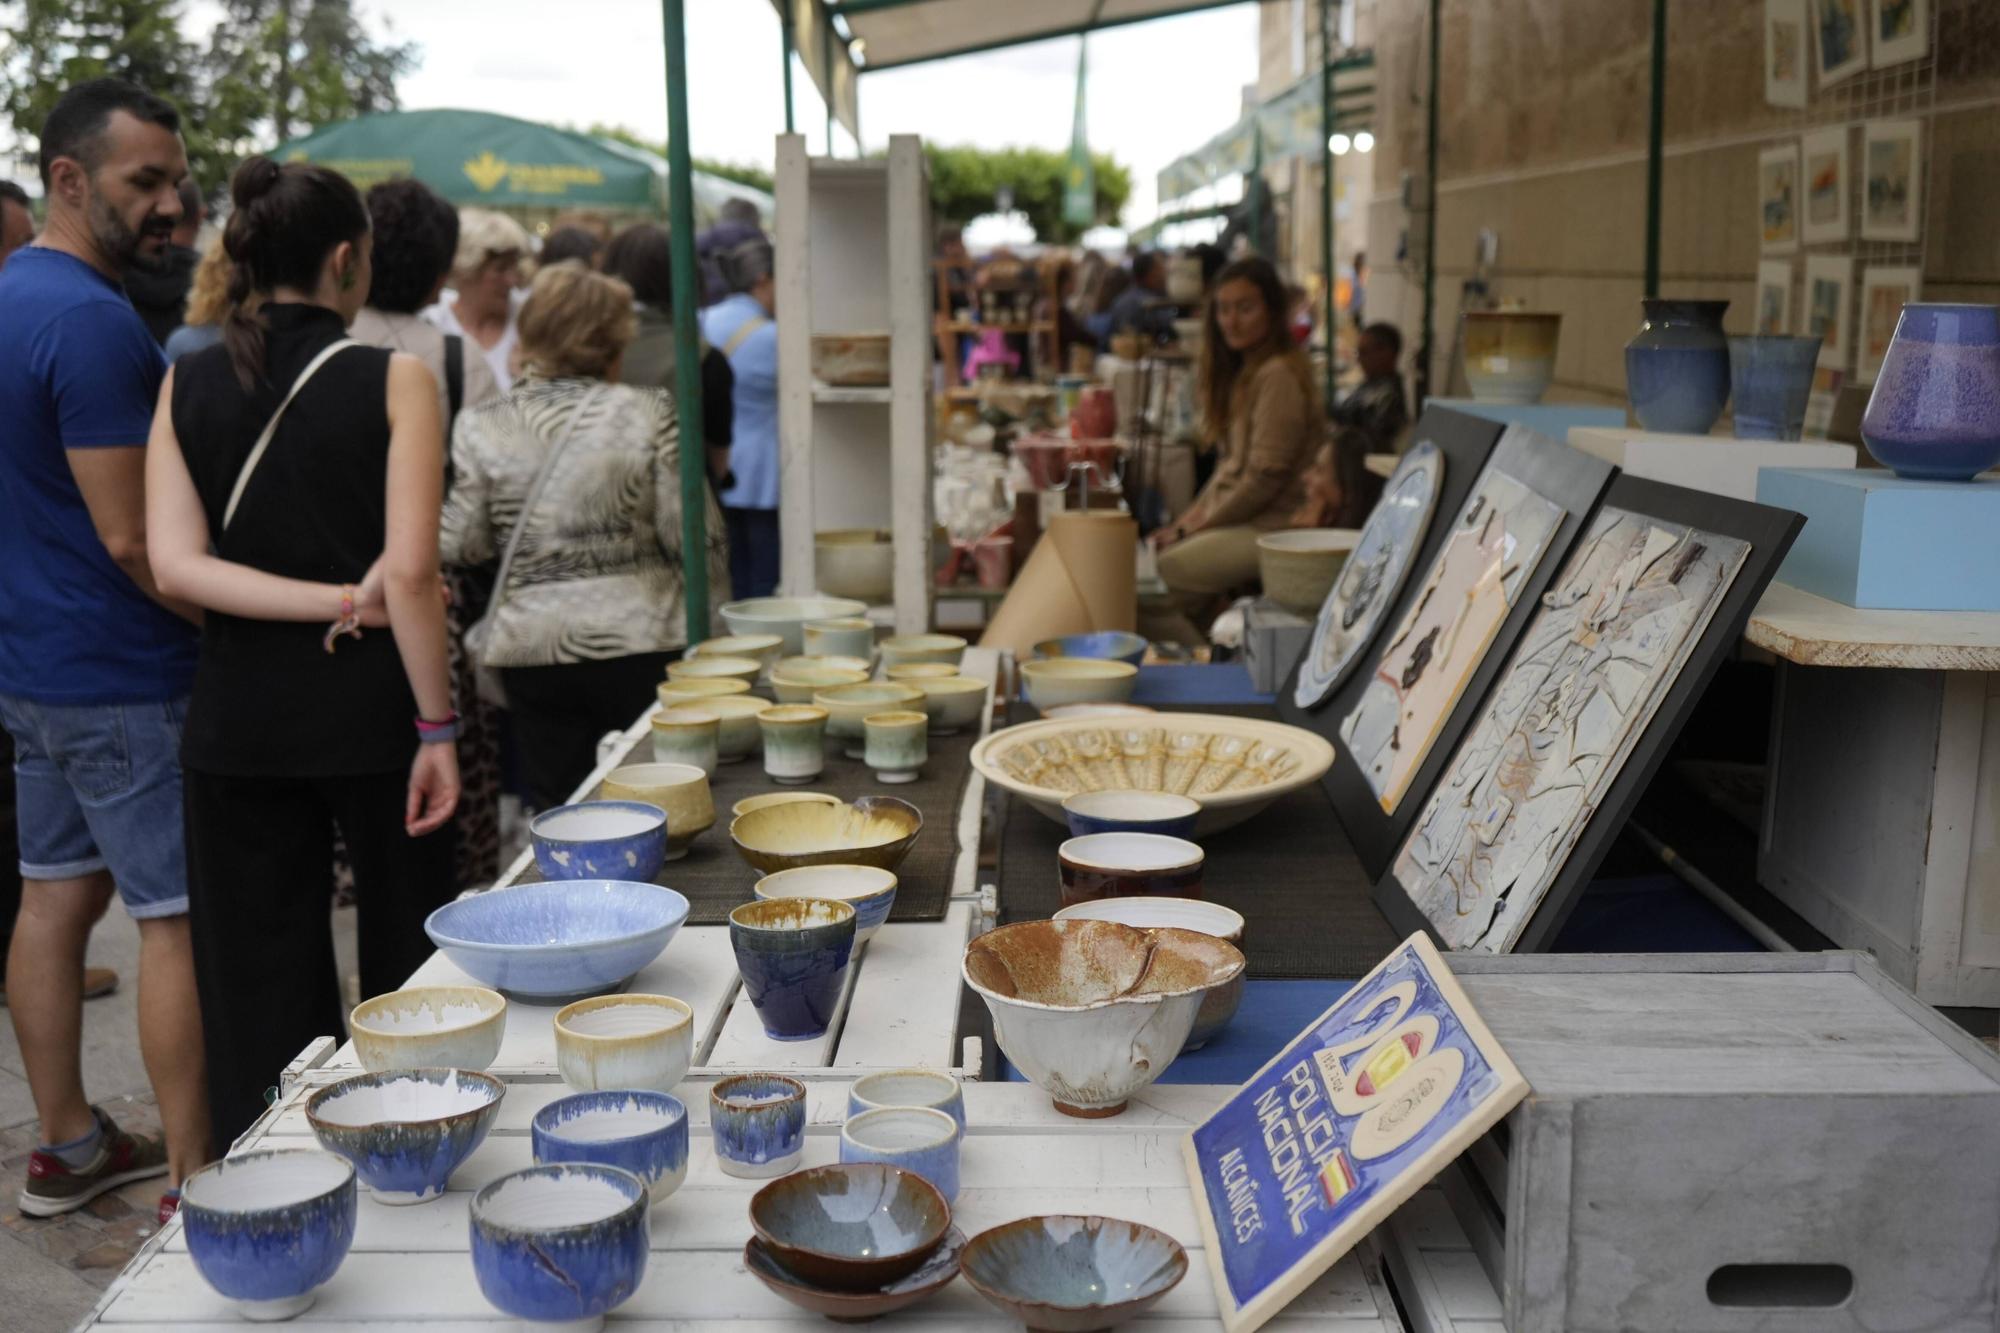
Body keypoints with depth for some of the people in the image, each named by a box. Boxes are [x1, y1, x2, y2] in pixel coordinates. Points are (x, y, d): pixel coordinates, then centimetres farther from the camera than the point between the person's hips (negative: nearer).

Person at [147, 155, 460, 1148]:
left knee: (257, 991, 11)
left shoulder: (187, 384, 3)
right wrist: (437, 725, -11)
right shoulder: (394, 382, -9)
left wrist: (337, 603, -9)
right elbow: (409, 571, -16)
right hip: (369, 705, -3)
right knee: (404, 966, 13)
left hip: (237, 716, 3)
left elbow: (175, 565, -7)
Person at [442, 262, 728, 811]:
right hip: (639, 640, -2)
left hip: (531, 643, 2)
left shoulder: (481, 426, -1)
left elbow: (464, 544, 0)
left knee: (556, 812, 11)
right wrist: (703, 588, 13)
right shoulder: (646, 413, -6)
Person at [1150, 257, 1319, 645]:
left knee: (1160, 573, -22)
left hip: (1272, 526, -9)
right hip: (1242, 517, 9)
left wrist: (1194, 526, -9)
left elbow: (1265, 476, -17)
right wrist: (1188, 519, 7)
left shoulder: (1279, 374, -14)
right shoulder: (1244, 370, 16)